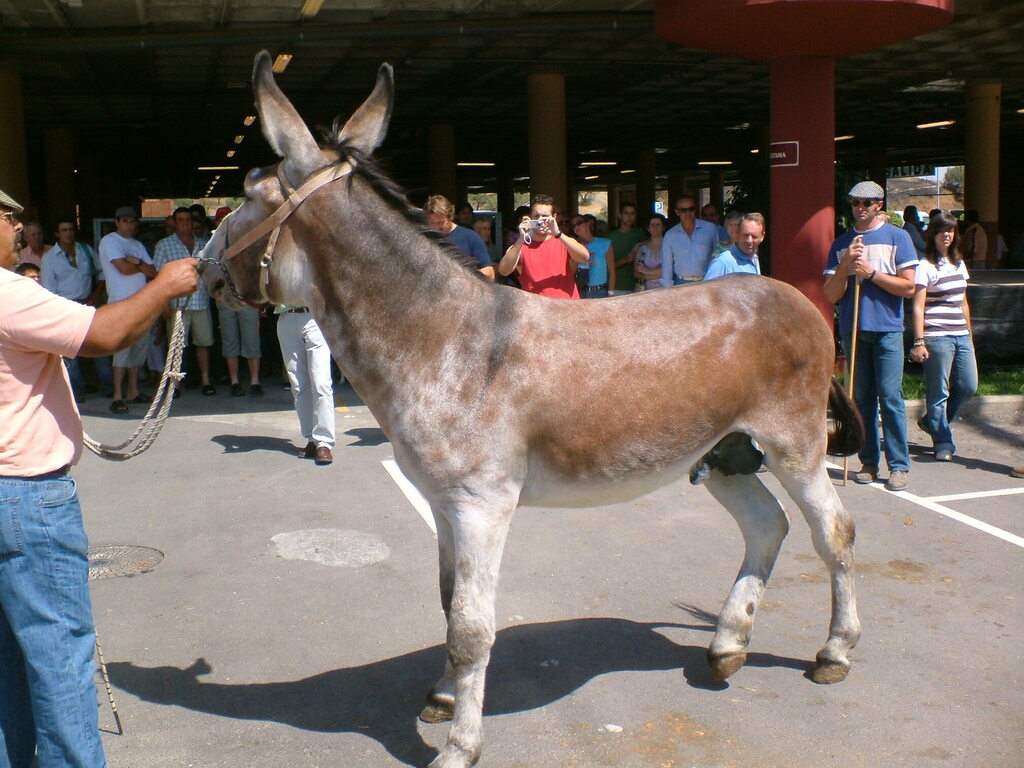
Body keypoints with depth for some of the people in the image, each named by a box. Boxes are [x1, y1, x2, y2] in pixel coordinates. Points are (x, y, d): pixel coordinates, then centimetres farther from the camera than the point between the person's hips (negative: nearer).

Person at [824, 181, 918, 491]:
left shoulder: (897, 237, 3)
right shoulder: (840, 244, 12)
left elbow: (908, 286, -2)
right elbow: (832, 295, 6)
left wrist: (871, 273, -9)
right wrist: (846, 265, -8)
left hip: (887, 329, -3)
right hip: (852, 329, 3)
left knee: (890, 397, -7)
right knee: (861, 399, 7)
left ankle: (899, 465, -1)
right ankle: (869, 462, 13)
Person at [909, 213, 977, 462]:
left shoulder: (958, 264, 16)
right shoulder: (926, 266, -6)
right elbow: (918, 307, -11)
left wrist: (969, 334, 20)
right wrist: (919, 342, -17)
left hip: (961, 336, 7)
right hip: (937, 337, -7)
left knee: (969, 386, 6)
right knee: (939, 392, -2)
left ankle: (932, 422, 26)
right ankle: (943, 443, 7)